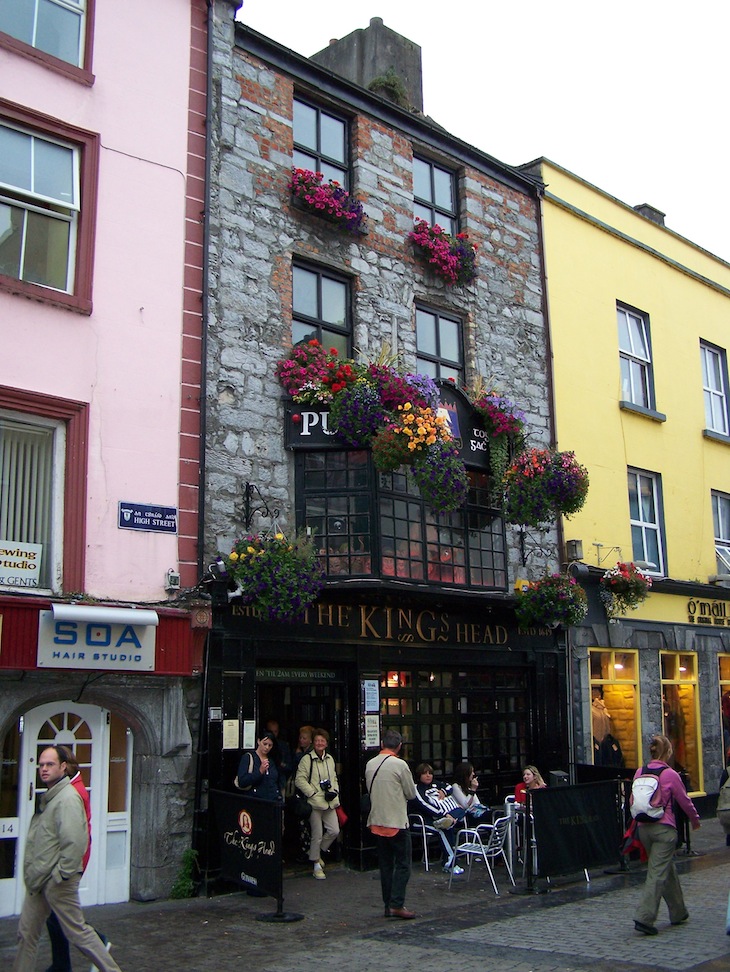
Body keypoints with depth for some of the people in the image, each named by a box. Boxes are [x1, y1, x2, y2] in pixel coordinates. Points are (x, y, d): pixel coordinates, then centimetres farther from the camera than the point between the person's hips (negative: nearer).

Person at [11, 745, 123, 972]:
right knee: (26, 933, 14)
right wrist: (33, 873, 17)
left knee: (77, 931, 0)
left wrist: (61, 874, -22)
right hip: (38, 881, 9)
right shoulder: (49, 797, 13)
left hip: (57, 882, -9)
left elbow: (74, 841, -27)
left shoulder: (68, 798, -19)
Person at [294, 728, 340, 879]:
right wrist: (314, 794, -15)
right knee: (317, 835, 0)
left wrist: (334, 792, 2)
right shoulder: (307, 759, -8)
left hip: (329, 803, 6)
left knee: (334, 831, 4)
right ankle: (316, 864, 16)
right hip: (315, 803, -6)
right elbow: (300, 780, -11)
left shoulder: (330, 759, 13)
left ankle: (317, 852, 27)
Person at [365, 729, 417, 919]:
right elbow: (412, 794, -5)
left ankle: (388, 905, 16)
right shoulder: (400, 765, -13)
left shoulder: (370, 764, 4)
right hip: (397, 822, -6)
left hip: (376, 822, 6)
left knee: (385, 865, 12)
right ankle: (397, 904, -5)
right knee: (403, 864, 1)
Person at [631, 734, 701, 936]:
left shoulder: (640, 772, 3)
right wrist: (695, 820, 18)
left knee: (667, 868, 20)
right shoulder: (670, 775, -10)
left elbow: (633, 800, 9)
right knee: (658, 872, -4)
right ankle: (644, 918, -12)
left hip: (643, 827, 6)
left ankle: (678, 912, 31)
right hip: (664, 828, -6)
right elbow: (685, 801, 1)